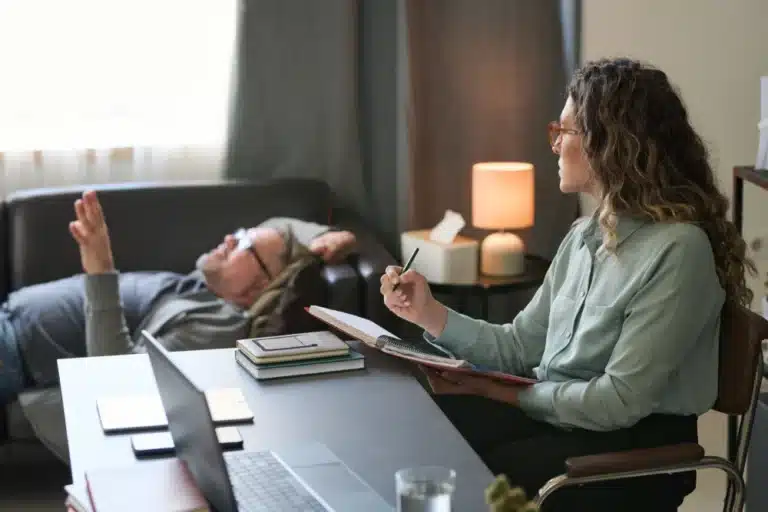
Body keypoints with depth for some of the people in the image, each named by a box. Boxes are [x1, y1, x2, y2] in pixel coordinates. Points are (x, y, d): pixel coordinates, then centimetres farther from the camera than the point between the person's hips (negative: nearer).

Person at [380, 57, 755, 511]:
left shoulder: (677, 249, -19)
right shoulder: (584, 235, 10)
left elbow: (621, 400, -20)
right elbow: (521, 347, 10)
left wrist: (505, 394, -13)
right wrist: (431, 315, 1)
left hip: (634, 449, -7)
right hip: (553, 414, 7)